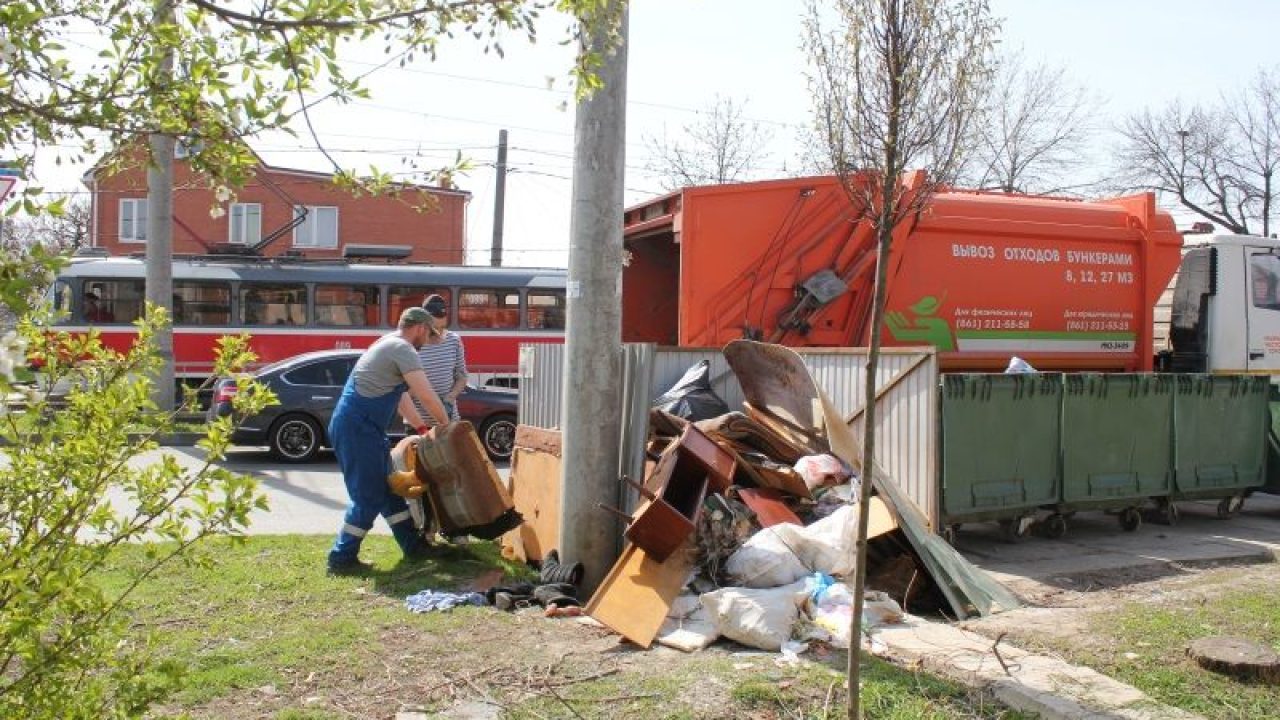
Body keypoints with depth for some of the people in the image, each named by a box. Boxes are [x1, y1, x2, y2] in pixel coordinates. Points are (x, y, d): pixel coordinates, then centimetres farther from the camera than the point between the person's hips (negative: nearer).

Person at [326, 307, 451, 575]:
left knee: (388, 488, 15)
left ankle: (413, 546, 24)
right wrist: (445, 423, 0)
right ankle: (342, 558, 4)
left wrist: (423, 428, 23)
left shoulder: (390, 346, 20)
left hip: (362, 427, 11)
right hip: (356, 428, -11)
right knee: (369, 497, -4)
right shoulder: (402, 349, -13)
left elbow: (402, 396, 25)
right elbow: (426, 396, -16)